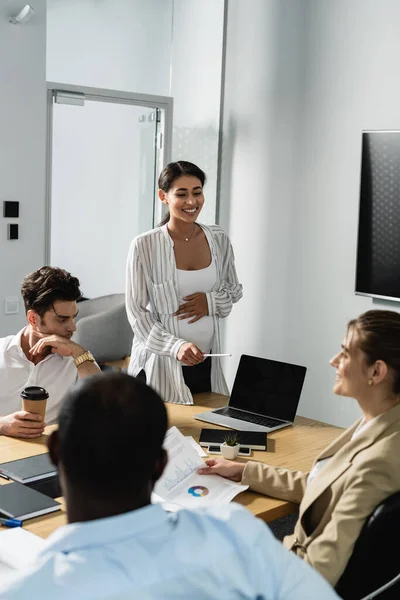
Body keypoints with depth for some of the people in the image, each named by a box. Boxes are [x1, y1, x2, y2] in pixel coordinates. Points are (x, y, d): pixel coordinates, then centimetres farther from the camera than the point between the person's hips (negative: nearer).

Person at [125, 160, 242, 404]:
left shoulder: (219, 240, 2)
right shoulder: (145, 246, -10)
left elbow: (234, 290, 14)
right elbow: (136, 311, -8)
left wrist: (211, 301, -8)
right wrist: (175, 346, -21)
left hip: (206, 363, 4)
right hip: (159, 363, -3)